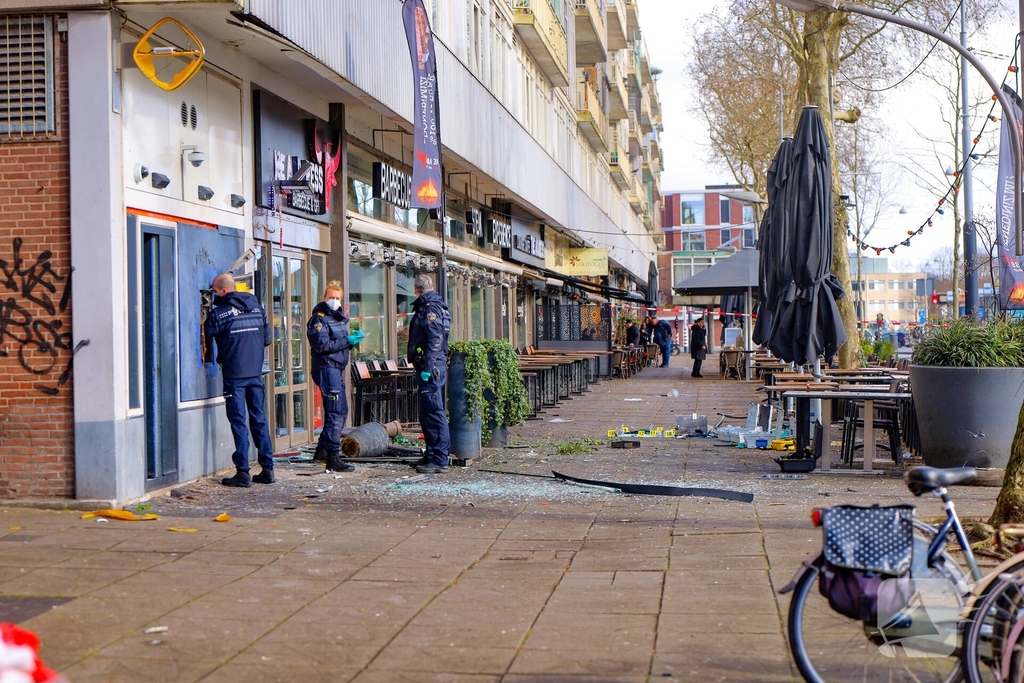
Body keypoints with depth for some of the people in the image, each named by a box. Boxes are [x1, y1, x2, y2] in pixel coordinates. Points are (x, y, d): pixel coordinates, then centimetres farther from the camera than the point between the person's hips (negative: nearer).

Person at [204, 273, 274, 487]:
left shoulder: (218, 313, -6)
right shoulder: (257, 308, 8)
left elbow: (206, 342, -1)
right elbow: (267, 339, 12)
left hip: (234, 375, -4)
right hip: (256, 373, 4)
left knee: (238, 421, -1)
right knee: (259, 419, 10)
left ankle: (243, 472, -2)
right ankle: (268, 469, 10)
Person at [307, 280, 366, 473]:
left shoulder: (338, 317, 19)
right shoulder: (319, 318, -11)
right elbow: (322, 345, -21)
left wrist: (353, 338, 4)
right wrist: (348, 341, -19)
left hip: (336, 369, 10)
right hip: (326, 368, -10)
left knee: (341, 411, 15)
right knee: (336, 412, -10)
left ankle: (322, 450, 26)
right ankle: (333, 458, -7)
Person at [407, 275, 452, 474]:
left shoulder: (430, 308, -12)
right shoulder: (426, 307, 18)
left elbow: (435, 340, -20)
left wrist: (427, 367, -23)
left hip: (431, 367, -11)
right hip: (427, 367, 11)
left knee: (434, 412, -9)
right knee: (427, 413, 16)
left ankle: (440, 460, -8)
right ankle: (432, 454, 23)